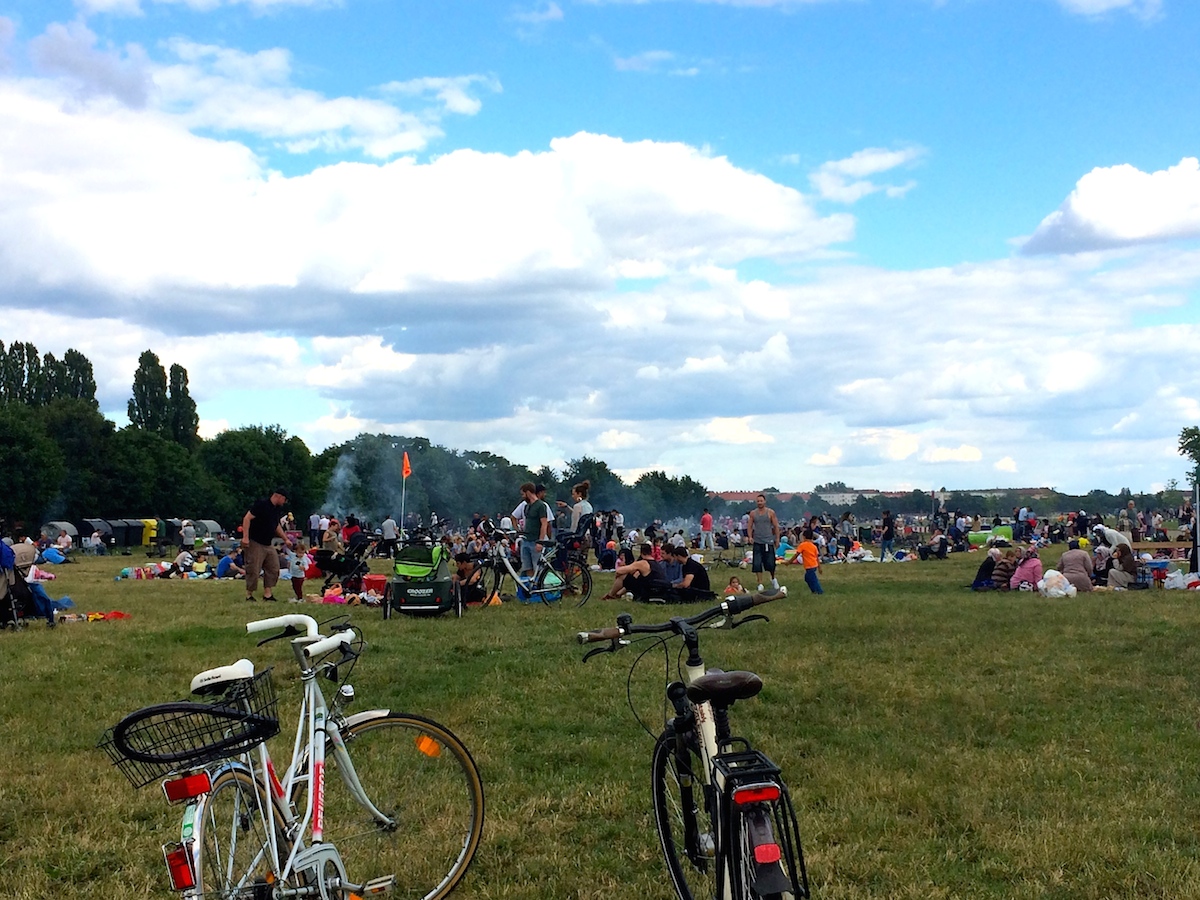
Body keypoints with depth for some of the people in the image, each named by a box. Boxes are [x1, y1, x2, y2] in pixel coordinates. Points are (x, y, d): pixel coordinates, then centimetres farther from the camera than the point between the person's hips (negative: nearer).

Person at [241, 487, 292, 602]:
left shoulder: (276, 509, 13)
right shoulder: (262, 504, -15)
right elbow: (247, 518, -20)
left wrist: (286, 539, 24)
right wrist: (245, 537, -26)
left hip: (268, 545, 9)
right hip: (255, 544, -9)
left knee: (273, 569, 6)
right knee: (253, 570, -5)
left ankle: (267, 593, 11)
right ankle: (249, 595, 7)